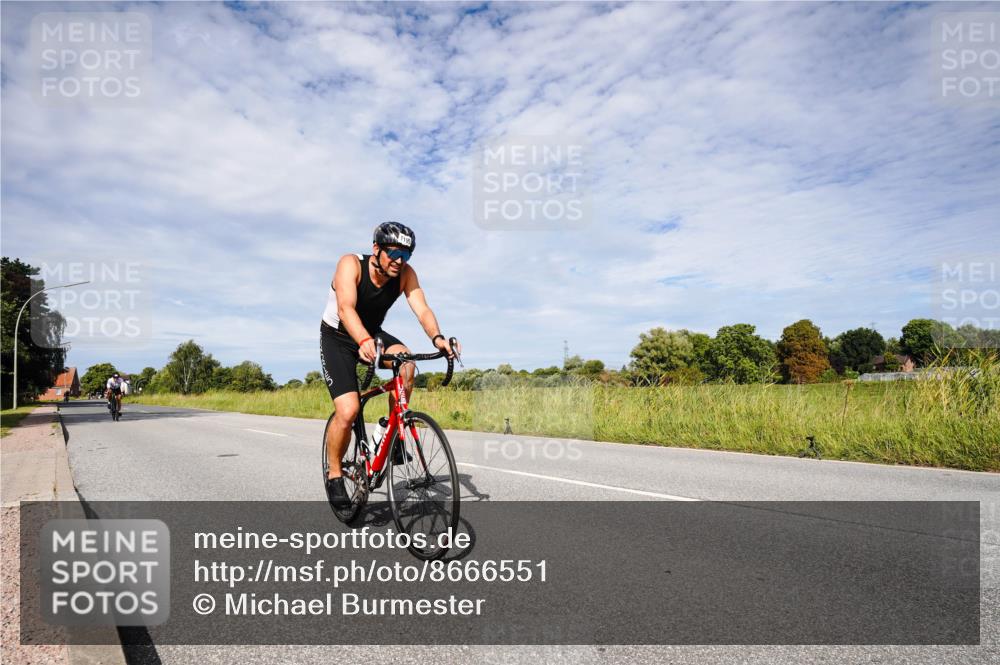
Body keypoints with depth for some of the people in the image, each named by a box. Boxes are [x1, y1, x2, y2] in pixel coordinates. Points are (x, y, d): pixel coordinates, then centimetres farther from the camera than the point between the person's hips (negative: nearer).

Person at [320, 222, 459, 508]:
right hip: (337, 338, -3)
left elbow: (422, 309, -27)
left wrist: (437, 338, -48)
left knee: (406, 361, -29)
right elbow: (346, 308, -41)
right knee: (348, 411, -19)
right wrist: (364, 342, -60)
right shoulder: (351, 264, -27)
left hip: (373, 335, 4)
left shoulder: (405, 273, -15)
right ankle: (334, 475, 6)